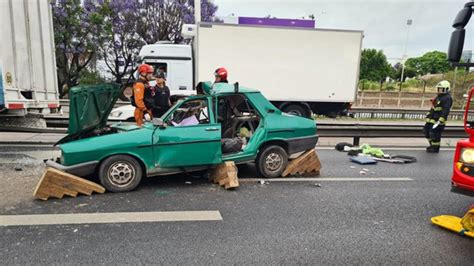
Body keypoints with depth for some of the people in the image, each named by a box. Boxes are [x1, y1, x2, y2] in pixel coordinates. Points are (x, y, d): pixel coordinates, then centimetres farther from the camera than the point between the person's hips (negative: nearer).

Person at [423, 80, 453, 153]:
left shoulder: (447, 98, -16)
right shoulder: (439, 96, 14)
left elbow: (446, 111, -24)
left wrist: (439, 121, -29)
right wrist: (429, 114, 25)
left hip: (438, 120, -10)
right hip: (432, 118, 10)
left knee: (434, 134, -4)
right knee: (426, 131, 15)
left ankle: (435, 149, 12)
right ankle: (432, 145, 30)